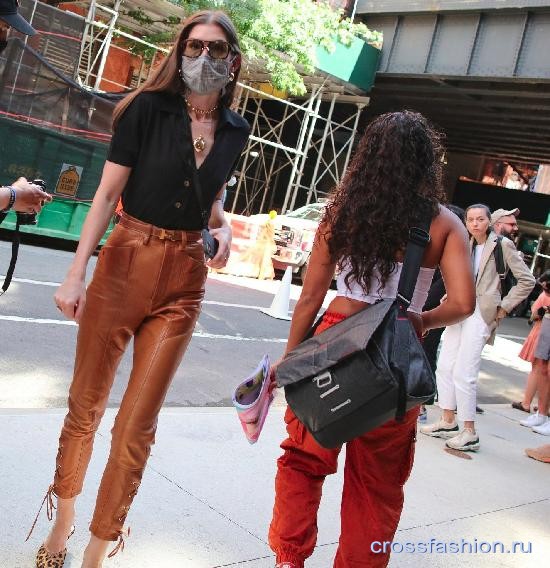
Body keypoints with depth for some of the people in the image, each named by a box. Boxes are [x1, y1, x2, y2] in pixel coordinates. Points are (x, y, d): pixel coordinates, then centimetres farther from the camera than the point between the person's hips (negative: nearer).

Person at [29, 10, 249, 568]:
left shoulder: (236, 131, 6)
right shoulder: (149, 107, -5)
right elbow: (107, 194, -7)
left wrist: (223, 229, 2)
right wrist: (76, 273, -12)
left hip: (184, 281, 2)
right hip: (126, 263, -2)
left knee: (138, 423, 3)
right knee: (86, 401, 9)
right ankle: (62, 523, 31)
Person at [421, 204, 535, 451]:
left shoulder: (502, 244, -4)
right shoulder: (467, 246, 13)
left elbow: (527, 280, -3)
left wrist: (504, 306, -5)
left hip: (481, 314, -7)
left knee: (463, 373, -9)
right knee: (444, 366, 6)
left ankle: (470, 433, 1)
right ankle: (447, 422, 20)